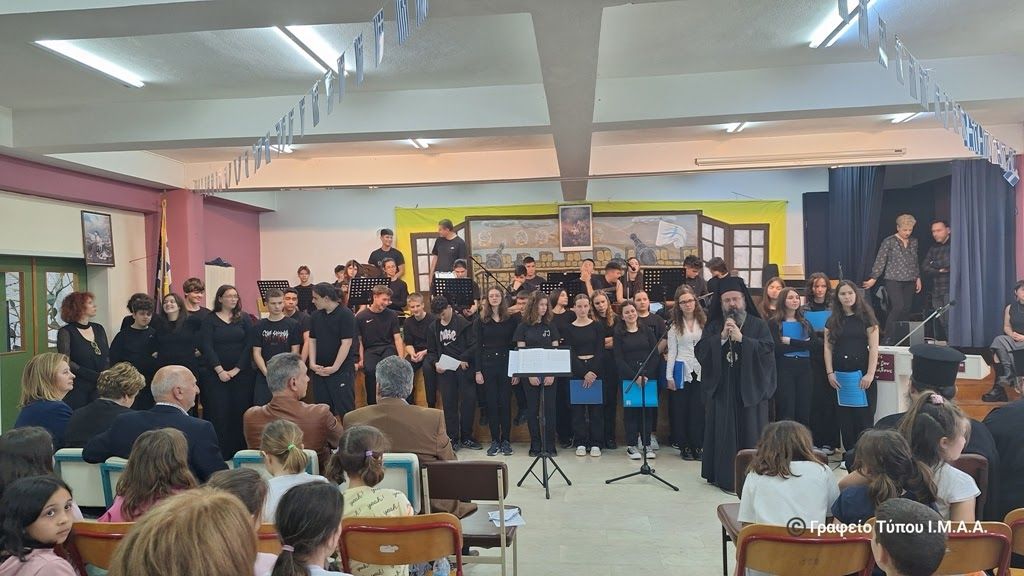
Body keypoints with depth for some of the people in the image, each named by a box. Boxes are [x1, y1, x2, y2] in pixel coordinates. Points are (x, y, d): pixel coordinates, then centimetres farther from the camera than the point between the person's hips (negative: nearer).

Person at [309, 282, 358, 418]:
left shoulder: (345, 315, -11)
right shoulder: (316, 316, 9)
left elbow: (346, 343, -15)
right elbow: (312, 340, 11)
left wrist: (334, 368, -16)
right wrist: (312, 363, -1)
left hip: (341, 370, -6)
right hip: (319, 370, 6)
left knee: (345, 409, -3)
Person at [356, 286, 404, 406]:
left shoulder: (392, 315, 5)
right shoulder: (361, 316, 2)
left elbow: (397, 338, 2)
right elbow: (359, 340, 7)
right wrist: (361, 359, -6)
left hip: (388, 348, 0)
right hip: (370, 350, 0)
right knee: (369, 370, -32)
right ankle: (372, 404, -14)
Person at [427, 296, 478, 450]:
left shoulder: (463, 323, -2)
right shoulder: (433, 328, 11)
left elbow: (473, 346, -6)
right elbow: (431, 351, 16)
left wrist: (463, 359, -14)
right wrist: (436, 363, -2)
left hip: (464, 368, -3)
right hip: (445, 370, 3)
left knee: (469, 401, -3)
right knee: (449, 404, 2)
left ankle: (466, 438, 11)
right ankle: (453, 439, 11)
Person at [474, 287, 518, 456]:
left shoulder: (510, 320, 3)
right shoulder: (481, 320, 3)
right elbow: (477, 346, 2)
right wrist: (478, 371, -4)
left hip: (506, 365, 0)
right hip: (488, 365, 0)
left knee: (505, 403, 3)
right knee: (491, 404, 4)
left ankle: (506, 440, 13)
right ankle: (495, 441, 13)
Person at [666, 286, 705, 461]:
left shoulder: (704, 322, 3)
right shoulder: (675, 326, 3)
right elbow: (672, 352, 3)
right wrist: (669, 376, -2)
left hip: (701, 371, 0)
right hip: (681, 371, 0)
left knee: (699, 409, 0)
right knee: (681, 409, 5)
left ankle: (698, 446, 10)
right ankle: (684, 446, 14)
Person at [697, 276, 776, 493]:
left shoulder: (759, 325, 4)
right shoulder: (713, 326, 9)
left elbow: (768, 350, -10)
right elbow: (701, 351, -3)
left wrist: (742, 339, -17)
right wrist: (721, 337, -15)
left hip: (751, 387, -1)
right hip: (722, 388, 1)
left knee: (750, 433, 2)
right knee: (724, 434, 2)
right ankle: (725, 476, 10)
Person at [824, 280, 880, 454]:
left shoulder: (866, 317, 1)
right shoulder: (833, 320, 10)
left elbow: (873, 347, -3)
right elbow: (828, 347, 8)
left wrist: (870, 374, -11)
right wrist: (830, 373, -1)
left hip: (862, 373, -3)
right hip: (840, 375, 3)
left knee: (864, 417, -2)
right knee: (844, 418, 5)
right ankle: (850, 453, 13)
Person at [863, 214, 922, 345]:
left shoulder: (914, 242, 11)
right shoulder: (889, 241, -5)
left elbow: (915, 262, 19)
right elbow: (880, 261, -6)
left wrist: (918, 277, 15)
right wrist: (874, 278, -11)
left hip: (909, 281, 6)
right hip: (894, 280, -5)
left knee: (907, 309, 4)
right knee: (898, 307, -16)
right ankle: (888, 338, -9)